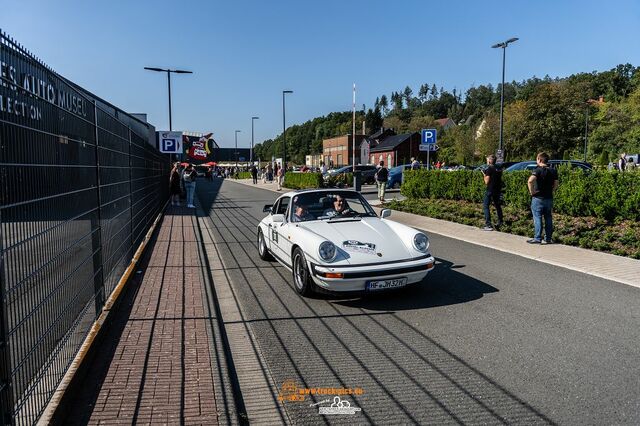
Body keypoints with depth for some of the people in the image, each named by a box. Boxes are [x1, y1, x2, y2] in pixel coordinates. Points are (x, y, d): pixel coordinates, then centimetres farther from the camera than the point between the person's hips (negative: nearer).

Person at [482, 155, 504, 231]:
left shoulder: (489, 169, -13)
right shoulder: (499, 169, 10)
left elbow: (487, 182, -14)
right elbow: (500, 179, 17)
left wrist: (484, 174, 0)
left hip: (490, 190, -8)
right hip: (498, 190, 8)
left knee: (486, 206, -5)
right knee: (497, 205, 21)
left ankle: (488, 225, -14)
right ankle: (500, 222, 32)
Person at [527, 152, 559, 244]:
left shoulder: (538, 170, -12)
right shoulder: (553, 171, 8)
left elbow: (530, 181, -28)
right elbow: (556, 185, 9)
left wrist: (532, 191, -17)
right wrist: (550, 191, 13)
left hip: (538, 198, -6)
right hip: (549, 198, 6)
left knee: (537, 218, -2)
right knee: (548, 218, 11)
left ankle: (537, 238, -2)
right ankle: (548, 238, 16)